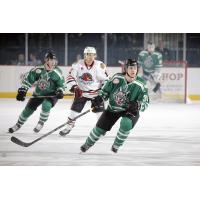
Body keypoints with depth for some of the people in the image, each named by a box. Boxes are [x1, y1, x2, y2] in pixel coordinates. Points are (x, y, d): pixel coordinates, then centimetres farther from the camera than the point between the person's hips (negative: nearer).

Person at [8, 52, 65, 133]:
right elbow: (28, 80, -11)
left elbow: (61, 84, -6)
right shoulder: (38, 70, -18)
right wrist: (22, 90, -16)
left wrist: (60, 92, -26)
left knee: (46, 105, -31)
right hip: (38, 93, 2)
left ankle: (41, 123, -5)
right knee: (29, 109, 4)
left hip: (51, 94, -2)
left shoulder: (57, 73, -18)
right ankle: (18, 124, 29)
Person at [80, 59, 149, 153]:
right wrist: (100, 98, -16)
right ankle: (87, 144, 33)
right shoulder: (117, 78, -17)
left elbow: (145, 103, -18)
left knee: (126, 123, -32)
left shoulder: (140, 85, -22)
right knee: (100, 127, 4)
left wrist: (137, 105, -38)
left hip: (130, 110, -2)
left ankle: (116, 145, -6)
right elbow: (105, 90, -1)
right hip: (113, 108, 2)